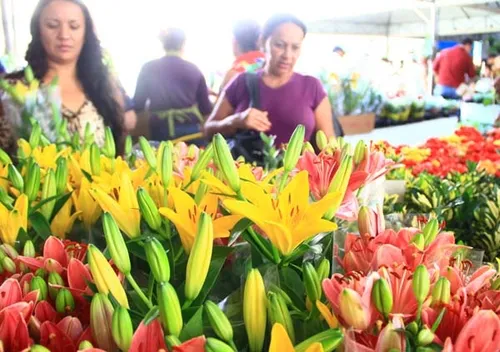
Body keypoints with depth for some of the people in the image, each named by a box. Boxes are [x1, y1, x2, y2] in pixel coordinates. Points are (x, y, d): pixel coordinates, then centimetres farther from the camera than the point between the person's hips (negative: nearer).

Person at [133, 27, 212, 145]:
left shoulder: (148, 68, 4)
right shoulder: (194, 70, 4)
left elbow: (138, 104, 7)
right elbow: (206, 108, 6)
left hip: (161, 132, 0)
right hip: (191, 132, 0)